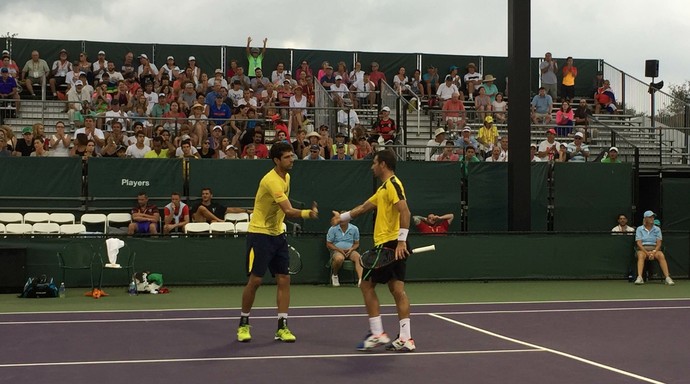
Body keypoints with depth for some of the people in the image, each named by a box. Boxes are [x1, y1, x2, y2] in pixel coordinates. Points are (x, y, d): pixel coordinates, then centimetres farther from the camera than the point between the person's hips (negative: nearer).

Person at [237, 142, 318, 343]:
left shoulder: (286, 177, 7)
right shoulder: (271, 180, -22)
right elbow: (288, 211, -31)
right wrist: (308, 213, -46)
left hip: (277, 234, 8)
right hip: (259, 234, -8)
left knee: (284, 280, 2)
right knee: (255, 280, -4)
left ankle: (282, 327, 6)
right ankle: (243, 324, 14)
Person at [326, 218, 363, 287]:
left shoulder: (354, 229, 5)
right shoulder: (333, 229, 0)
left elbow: (356, 244, 14)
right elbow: (328, 244, 1)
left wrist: (351, 249, -10)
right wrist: (339, 249, -14)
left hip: (350, 251, 2)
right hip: (337, 251, -2)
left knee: (358, 257, -32)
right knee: (339, 258, -39)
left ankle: (360, 279, -50)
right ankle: (334, 275, -8)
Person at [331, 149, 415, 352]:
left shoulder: (392, 184, -11)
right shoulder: (384, 188, 19)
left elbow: (405, 211, -23)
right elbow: (364, 207, 32)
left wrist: (401, 240, -28)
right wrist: (342, 217, 40)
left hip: (389, 244, -9)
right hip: (393, 246, 9)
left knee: (367, 284, 0)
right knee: (397, 289, 5)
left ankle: (377, 334, 1)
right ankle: (405, 339, 2)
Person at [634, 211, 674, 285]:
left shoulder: (657, 229, 11)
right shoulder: (639, 229, 7)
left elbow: (659, 243, 2)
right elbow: (639, 243, -3)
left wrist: (654, 252, -17)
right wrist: (647, 253, -18)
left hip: (655, 249, 2)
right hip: (643, 249, -1)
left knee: (661, 256, -31)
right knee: (641, 256, -36)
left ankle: (667, 277, -41)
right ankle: (639, 278, -51)